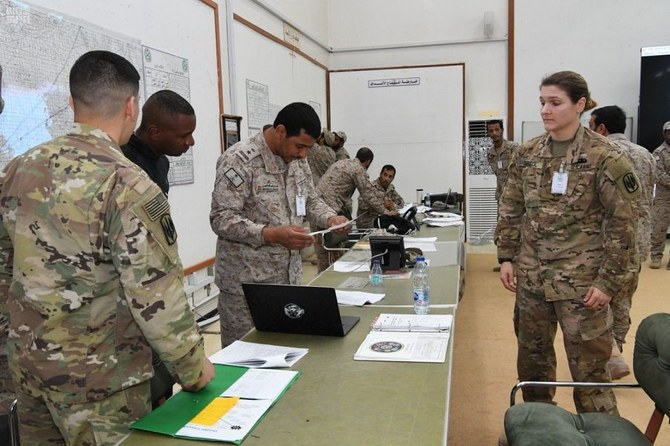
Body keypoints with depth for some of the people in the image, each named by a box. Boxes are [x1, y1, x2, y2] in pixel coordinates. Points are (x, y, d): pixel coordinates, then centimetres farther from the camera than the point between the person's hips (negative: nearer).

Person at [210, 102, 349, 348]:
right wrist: (272, 235, -30)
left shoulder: (297, 160, 7)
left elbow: (311, 200, 18)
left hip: (290, 275, 7)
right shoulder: (239, 160, -17)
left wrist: (330, 218, -4)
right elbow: (221, 219, -20)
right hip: (247, 282, -7)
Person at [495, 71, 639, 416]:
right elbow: (510, 211, 9)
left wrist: (608, 282, -11)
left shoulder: (604, 157, -10)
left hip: (581, 279, -5)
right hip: (531, 276, 5)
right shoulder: (527, 154, 4)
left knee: (588, 367, 5)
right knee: (531, 357, 17)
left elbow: (622, 224, -9)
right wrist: (506, 257, 3)